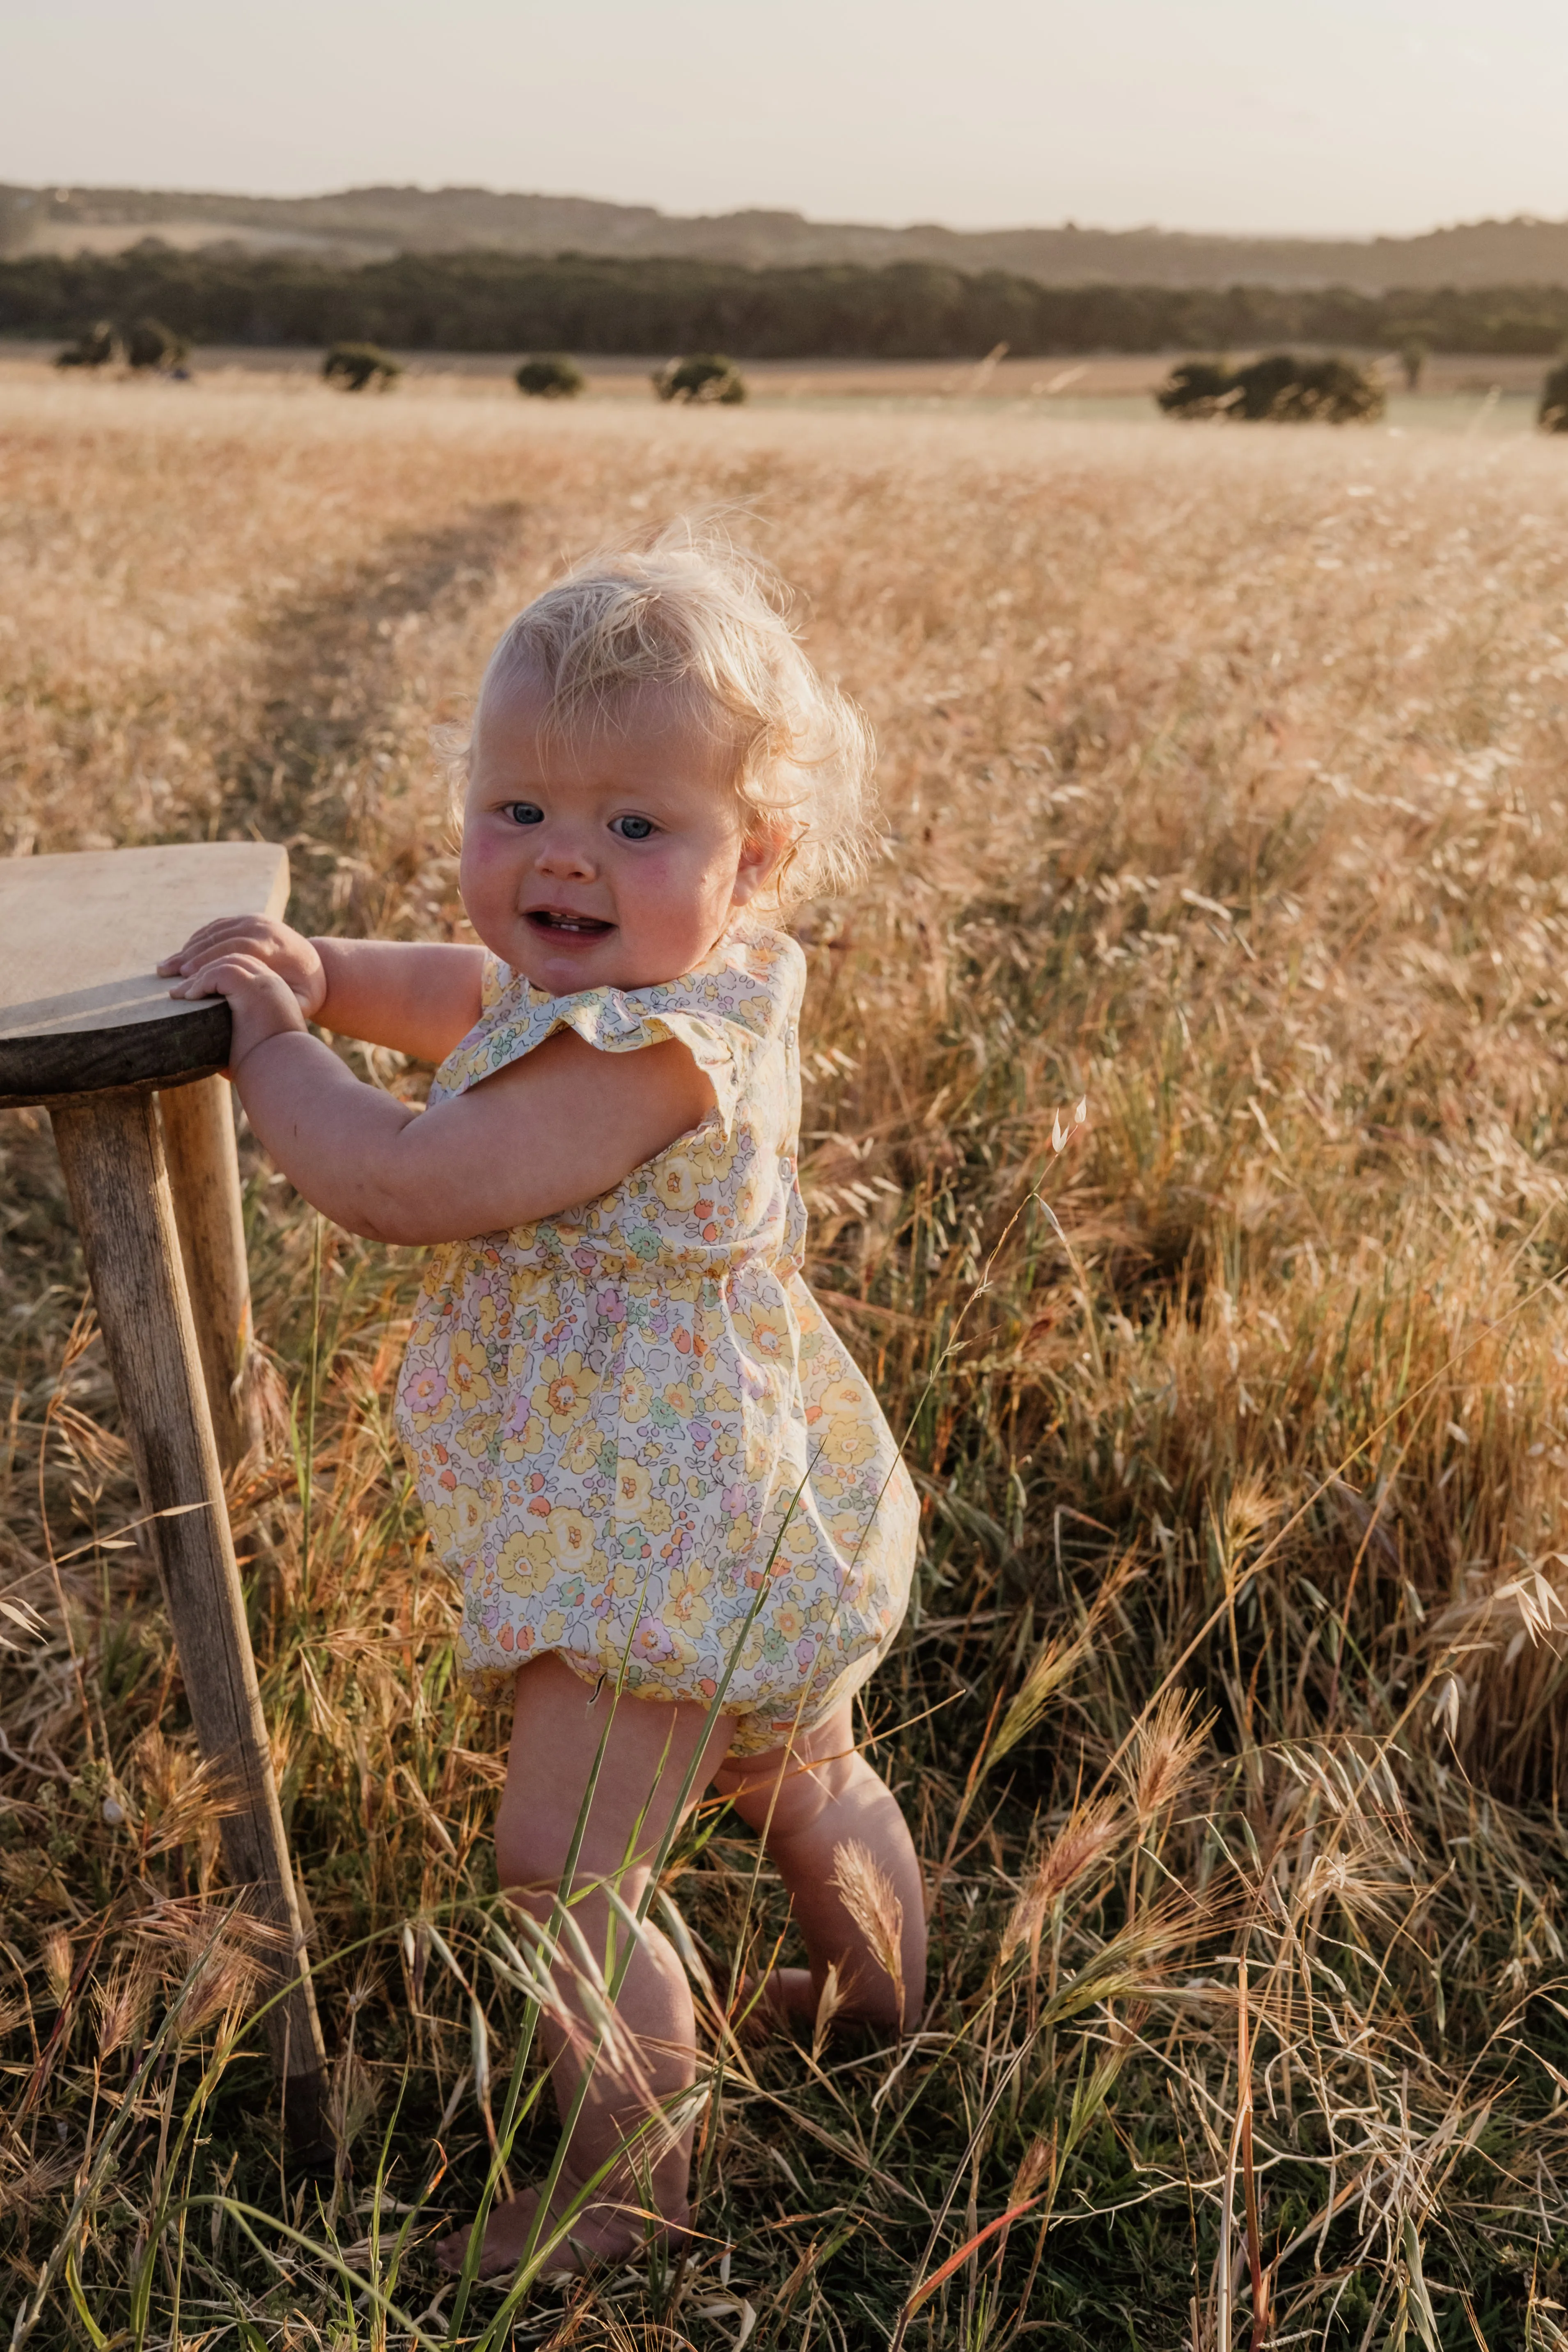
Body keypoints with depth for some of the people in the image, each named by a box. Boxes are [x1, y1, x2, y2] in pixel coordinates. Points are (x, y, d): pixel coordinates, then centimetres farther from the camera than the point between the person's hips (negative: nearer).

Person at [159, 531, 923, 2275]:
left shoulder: (648, 1056, -31)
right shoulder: (646, 993, 1)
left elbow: (395, 1180, -31)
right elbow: (475, 990, 18)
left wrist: (268, 1043, -15)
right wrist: (320, 970, 1)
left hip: (667, 1536, -11)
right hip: (766, 1517, 11)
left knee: (561, 1874, 2)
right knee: (800, 1779, 30)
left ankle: (631, 2178, 21)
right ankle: (877, 1993, 54)